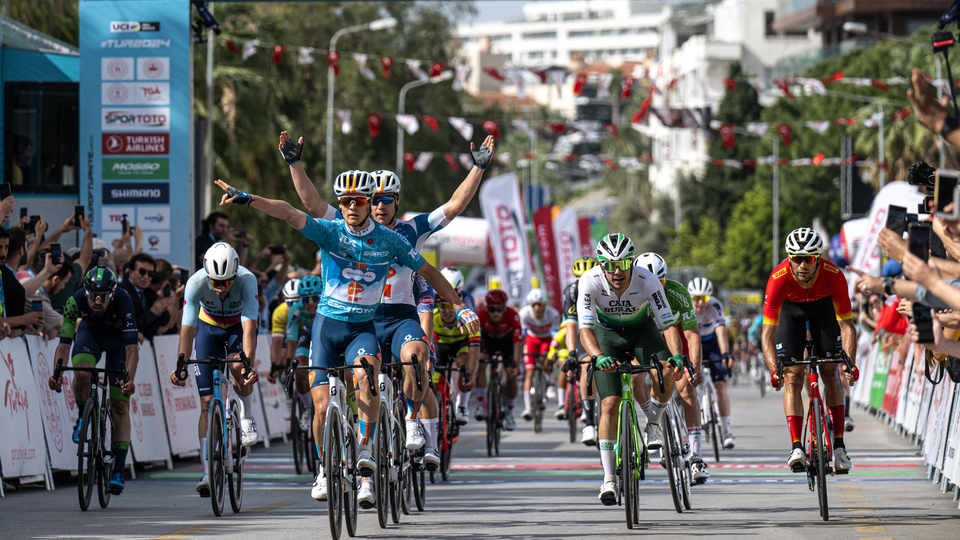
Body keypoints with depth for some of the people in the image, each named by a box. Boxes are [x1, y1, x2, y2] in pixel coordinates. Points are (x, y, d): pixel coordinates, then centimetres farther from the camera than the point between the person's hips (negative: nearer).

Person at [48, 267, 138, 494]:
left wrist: (130, 380, -55)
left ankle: (118, 471, -6)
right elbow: (64, 343, -32)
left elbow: (132, 348, -41)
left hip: (118, 338, -1)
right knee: (82, 373, -32)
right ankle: (83, 419, -1)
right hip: (90, 333, 1)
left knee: (120, 405, -8)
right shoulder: (76, 301, -33)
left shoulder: (123, 301, -37)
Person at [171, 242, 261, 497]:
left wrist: (249, 364, -53)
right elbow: (187, 328, -33)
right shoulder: (196, 283, -31)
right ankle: (208, 473, -8)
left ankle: (246, 417, -2)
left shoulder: (247, 280, -34)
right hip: (209, 328, 1)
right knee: (207, 402, -8)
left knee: (239, 370, -33)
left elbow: (249, 328, -40)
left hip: (238, 327, -1)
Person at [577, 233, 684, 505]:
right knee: (610, 404, -13)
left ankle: (654, 424, 2)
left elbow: (668, 324, -33)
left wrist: (676, 354, -52)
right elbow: (585, 327, -36)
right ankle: (609, 479, -8)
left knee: (666, 373, -29)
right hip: (607, 333, 0)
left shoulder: (647, 281, -31)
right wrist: (598, 357, -55)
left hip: (641, 329, 1)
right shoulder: (590, 281, -31)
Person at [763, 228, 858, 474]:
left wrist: (850, 362, -42)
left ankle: (839, 446, -3)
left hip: (823, 308, 0)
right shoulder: (779, 278, -38)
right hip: (790, 310, 0)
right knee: (792, 377, -11)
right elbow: (768, 332, -36)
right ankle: (797, 448, -14)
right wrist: (773, 369, -50)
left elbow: (847, 325, -29)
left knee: (830, 374, -6)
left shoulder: (834, 276, -36)